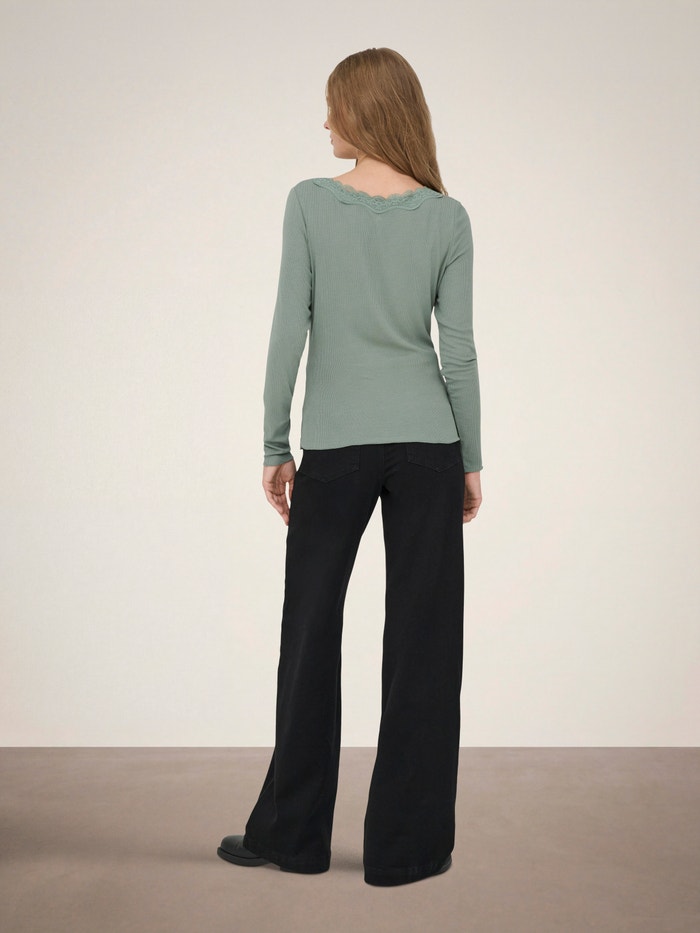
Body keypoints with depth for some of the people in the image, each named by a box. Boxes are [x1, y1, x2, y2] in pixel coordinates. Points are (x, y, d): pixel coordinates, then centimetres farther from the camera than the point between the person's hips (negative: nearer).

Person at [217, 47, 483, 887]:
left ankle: (292, 833, 21)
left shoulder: (309, 203, -4)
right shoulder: (447, 218, 0)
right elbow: (458, 350, -1)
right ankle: (404, 845, 13)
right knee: (421, 642, 6)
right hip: (426, 443, 1)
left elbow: (289, 332, -6)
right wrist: (471, 460, 7)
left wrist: (275, 446, 2)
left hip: (335, 448, -1)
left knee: (311, 634, 11)